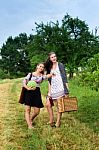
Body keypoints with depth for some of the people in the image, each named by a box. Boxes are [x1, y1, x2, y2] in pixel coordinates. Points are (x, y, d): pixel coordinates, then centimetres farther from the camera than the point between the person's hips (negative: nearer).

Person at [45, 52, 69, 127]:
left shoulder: (60, 65, 1)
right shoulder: (49, 67, 14)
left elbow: (64, 77, -3)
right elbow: (49, 80, 14)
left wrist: (67, 89, -10)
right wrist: (49, 91, 8)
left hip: (60, 88, -6)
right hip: (52, 89, 6)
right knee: (48, 104, 5)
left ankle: (58, 122, 11)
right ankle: (51, 120, 19)